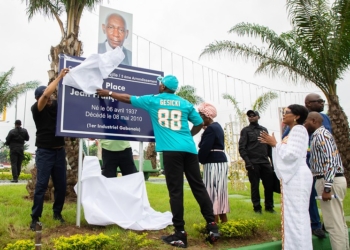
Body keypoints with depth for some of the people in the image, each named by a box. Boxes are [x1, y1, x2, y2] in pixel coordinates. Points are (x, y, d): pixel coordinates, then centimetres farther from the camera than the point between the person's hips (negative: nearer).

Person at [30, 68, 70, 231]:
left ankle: (57, 213, 24)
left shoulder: (57, 104, 4)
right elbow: (46, 94, -26)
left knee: (61, 185, 7)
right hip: (44, 152, -4)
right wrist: (60, 76, -24)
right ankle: (35, 217, 8)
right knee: (41, 185, -3)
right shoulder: (36, 109, -11)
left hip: (59, 151, 4)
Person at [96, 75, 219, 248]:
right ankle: (212, 226, 9)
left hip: (171, 150, -3)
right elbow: (199, 123, 20)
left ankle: (180, 234, 1)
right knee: (198, 187, 7)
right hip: (189, 148, 4)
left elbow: (128, 99, 22)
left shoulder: (152, 100, 11)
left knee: (176, 191, -2)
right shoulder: (185, 103, 17)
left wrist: (108, 93, 35)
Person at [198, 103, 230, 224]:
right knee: (219, 190, 15)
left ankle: (215, 222, 0)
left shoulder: (210, 129, -15)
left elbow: (205, 148, -18)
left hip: (213, 163, -10)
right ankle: (224, 219, 24)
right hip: (220, 161, 10)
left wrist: (199, 160, -4)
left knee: (212, 190, -6)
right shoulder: (217, 126, 17)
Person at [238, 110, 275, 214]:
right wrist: (247, 162, -14)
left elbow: (269, 146, 16)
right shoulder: (245, 130, 2)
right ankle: (257, 207, 12)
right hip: (253, 163, -4)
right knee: (255, 186, 2)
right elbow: (241, 148, -5)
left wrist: (272, 160, 8)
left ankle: (269, 206, 19)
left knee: (269, 184, 5)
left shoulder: (264, 129, 16)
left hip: (265, 162, 4)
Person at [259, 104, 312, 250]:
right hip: (292, 176, 10)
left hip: (297, 177, -10)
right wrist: (273, 144, 7)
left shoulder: (299, 129, -11)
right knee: (294, 215, 14)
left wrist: (275, 144, -12)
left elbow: (292, 154, -21)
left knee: (297, 215, -2)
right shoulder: (293, 131, 17)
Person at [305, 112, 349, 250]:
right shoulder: (319, 135, 17)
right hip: (330, 181, 10)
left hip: (330, 182, -10)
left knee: (333, 223, -5)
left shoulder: (321, 134, -13)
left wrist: (327, 188, -24)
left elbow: (331, 161, -22)